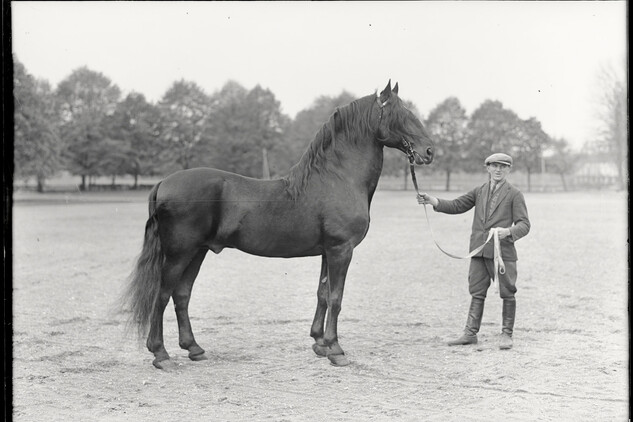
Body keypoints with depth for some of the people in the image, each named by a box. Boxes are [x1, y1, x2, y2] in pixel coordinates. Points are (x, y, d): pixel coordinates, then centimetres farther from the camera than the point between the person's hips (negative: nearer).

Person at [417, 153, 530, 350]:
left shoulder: (514, 194, 1)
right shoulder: (479, 192, 15)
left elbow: (524, 224, -5)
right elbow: (456, 206, 11)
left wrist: (508, 231, -26)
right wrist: (431, 200, -4)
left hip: (503, 250, -4)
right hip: (479, 251, 4)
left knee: (507, 293, 2)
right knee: (477, 293, 7)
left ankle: (506, 334, 12)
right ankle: (470, 333, 11)